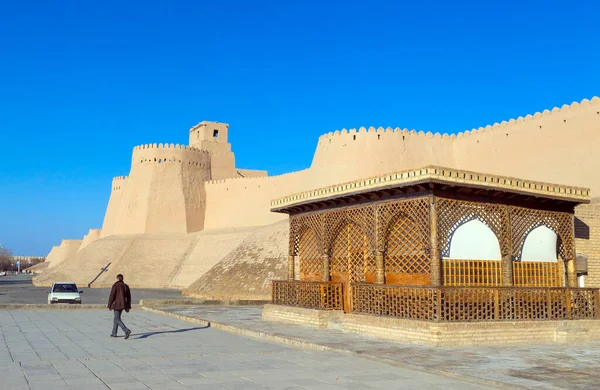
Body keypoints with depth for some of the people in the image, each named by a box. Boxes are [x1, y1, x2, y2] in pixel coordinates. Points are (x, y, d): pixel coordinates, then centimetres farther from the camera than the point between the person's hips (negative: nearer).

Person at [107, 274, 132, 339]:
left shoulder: (115, 285, -11)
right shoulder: (126, 286, 7)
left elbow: (111, 296, -11)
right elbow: (128, 297, 9)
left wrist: (109, 306, -3)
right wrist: (128, 307, 14)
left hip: (116, 304, -7)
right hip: (123, 304, 7)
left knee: (118, 320, -6)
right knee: (116, 318, 21)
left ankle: (127, 331, -25)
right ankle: (114, 333, 28)